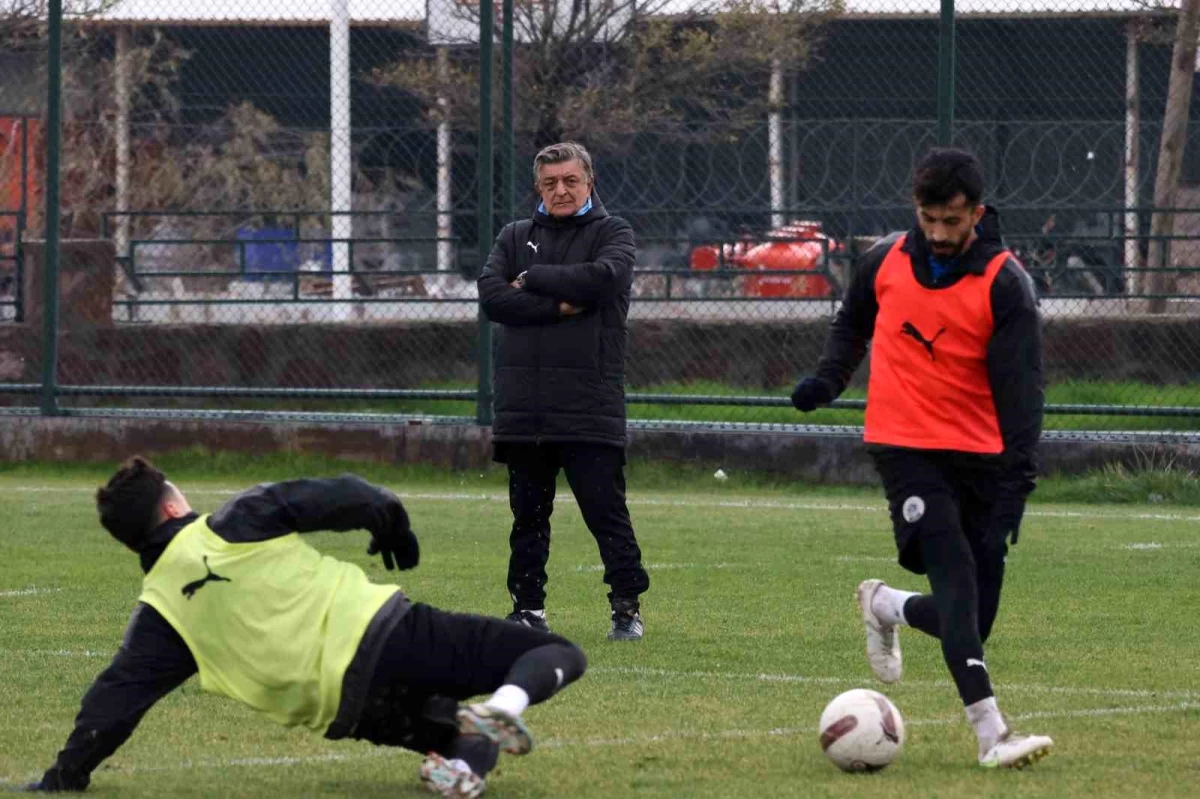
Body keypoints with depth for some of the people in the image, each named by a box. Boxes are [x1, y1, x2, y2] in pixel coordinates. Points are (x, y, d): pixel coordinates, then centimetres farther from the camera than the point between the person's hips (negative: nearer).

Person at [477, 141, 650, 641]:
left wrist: (531, 280, -5)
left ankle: (628, 608, 1)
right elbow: (491, 295, -1)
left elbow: (602, 278, -15)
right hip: (523, 406, 4)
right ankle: (528, 608, 15)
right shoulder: (515, 238, 16)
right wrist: (558, 306, -10)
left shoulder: (612, 233, 7)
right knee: (528, 515, 8)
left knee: (606, 512, -5)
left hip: (590, 407, -3)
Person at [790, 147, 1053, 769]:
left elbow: (1020, 387, -12)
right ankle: (991, 734, -28)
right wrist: (829, 377, 3)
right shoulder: (885, 261, 1)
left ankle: (885, 606, 37)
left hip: (979, 455, 1)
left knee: (972, 619, 4)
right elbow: (853, 321, 22)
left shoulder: (1005, 284, -9)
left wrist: (1017, 480, -19)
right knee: (957, 576, -21)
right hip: (904, 446, -1)